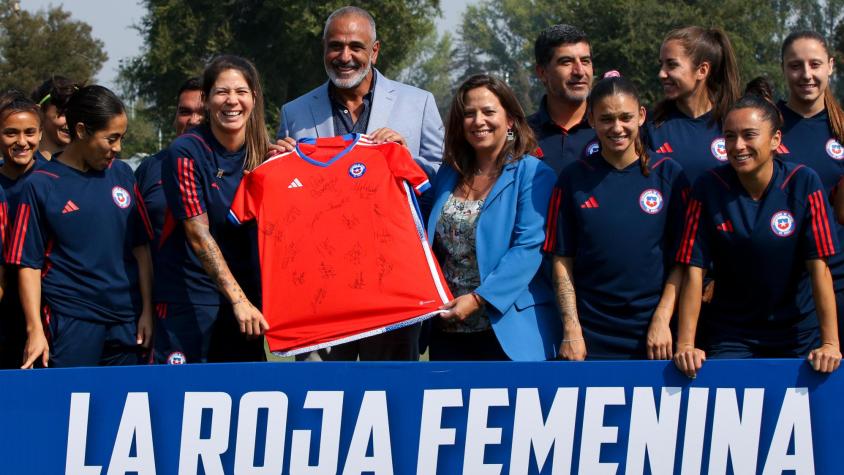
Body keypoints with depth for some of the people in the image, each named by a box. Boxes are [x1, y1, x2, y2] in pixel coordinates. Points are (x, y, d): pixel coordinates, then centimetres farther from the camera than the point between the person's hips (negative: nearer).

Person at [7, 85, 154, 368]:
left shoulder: (122, 174, 10)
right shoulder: (41, 185, -3)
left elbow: (140, 246, 13)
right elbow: (28, 263, -3)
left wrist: (146, 310, 8)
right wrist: (35, 329, -9)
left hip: (126, 321, 4)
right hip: (70, 322, -4)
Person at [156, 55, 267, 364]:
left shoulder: (264, 156, 4)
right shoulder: (185, 153, -11)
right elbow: (198, 235, -17)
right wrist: (238, 299, -24)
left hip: (246, 298, 5)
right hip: (187, 301, -5)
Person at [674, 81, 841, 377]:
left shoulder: (803, 183, -10)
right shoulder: (709, 188, -9)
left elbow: (819, 267, -13)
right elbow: (694, 271, -10)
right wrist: (685, 346, -17)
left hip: (798, 333, 0)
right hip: (730, 338, 0)